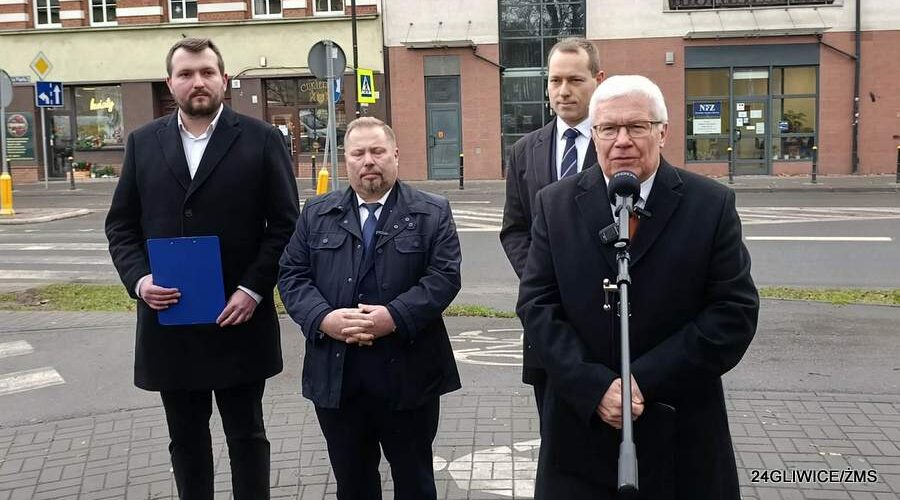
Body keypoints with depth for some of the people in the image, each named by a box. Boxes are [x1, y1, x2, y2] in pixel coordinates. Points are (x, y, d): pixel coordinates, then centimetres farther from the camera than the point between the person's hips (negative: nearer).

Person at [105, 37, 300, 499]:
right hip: (168, 321, 3)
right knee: (185, 438, 15)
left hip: (239, 318, -3)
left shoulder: (260, 139, -2)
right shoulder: (143, 142, 7)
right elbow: (121, 224, 9)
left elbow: (285, 224, -3)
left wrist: (253, 289, -12)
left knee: (247, 435, 10)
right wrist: (138, 279, -8)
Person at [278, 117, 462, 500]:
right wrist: (323, 318, -14)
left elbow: (444, 276, -8)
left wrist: (395, 316, -20)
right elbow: (292, 275, 4)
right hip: (335, 375, 2)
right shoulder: (317, 214, 10)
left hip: (408, 373, -2)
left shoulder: (432, 213, 2)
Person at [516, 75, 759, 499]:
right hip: (581, 425, 1)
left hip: (682, 431, 0)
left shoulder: (712, 205, -4)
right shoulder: (555, 205, 1)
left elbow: (736, 311, -8)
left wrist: (647, 379, -14)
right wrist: (594, 386, -15)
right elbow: (537, 305, -3)